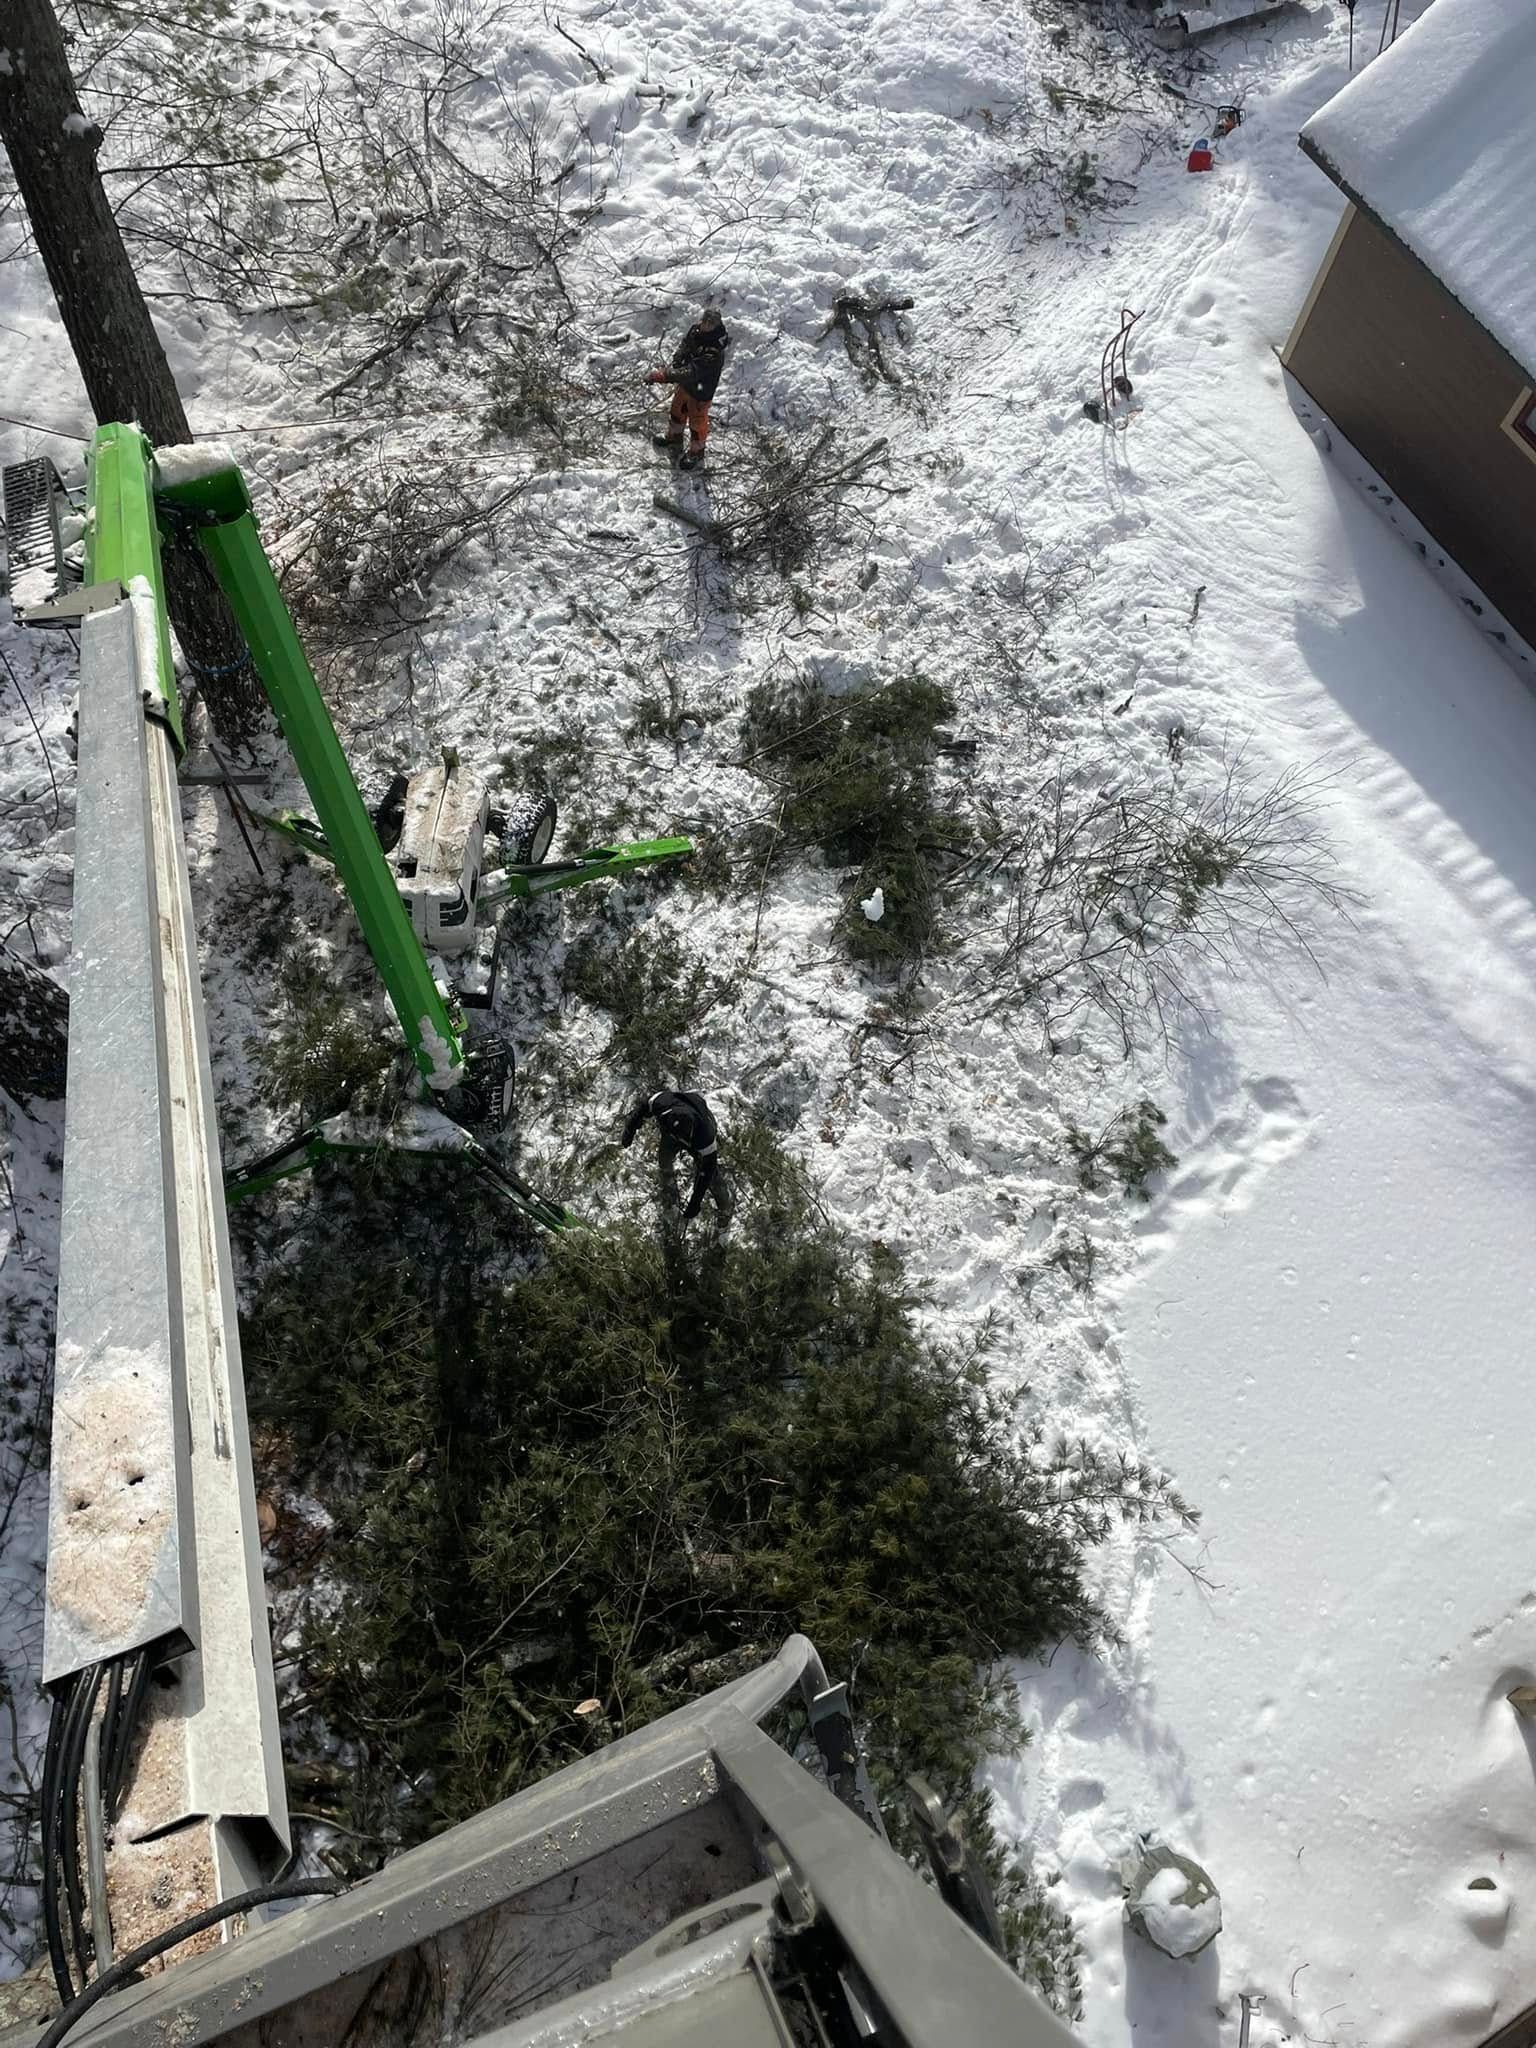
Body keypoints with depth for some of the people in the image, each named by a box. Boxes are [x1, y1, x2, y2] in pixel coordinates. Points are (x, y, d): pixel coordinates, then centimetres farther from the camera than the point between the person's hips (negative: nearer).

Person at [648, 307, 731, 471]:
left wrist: (663, 376, -46)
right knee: (677, 409, 29)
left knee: (697, 422, 17)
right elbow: (684, 345, 0)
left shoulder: (714, 353, -42)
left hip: (700, 391, -7)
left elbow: (690, 373, -44)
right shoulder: (697, 329, -18)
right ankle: (674, 436, 58)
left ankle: (696, 452, 44)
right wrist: (677, 363, -19)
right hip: (686, 383, 7)